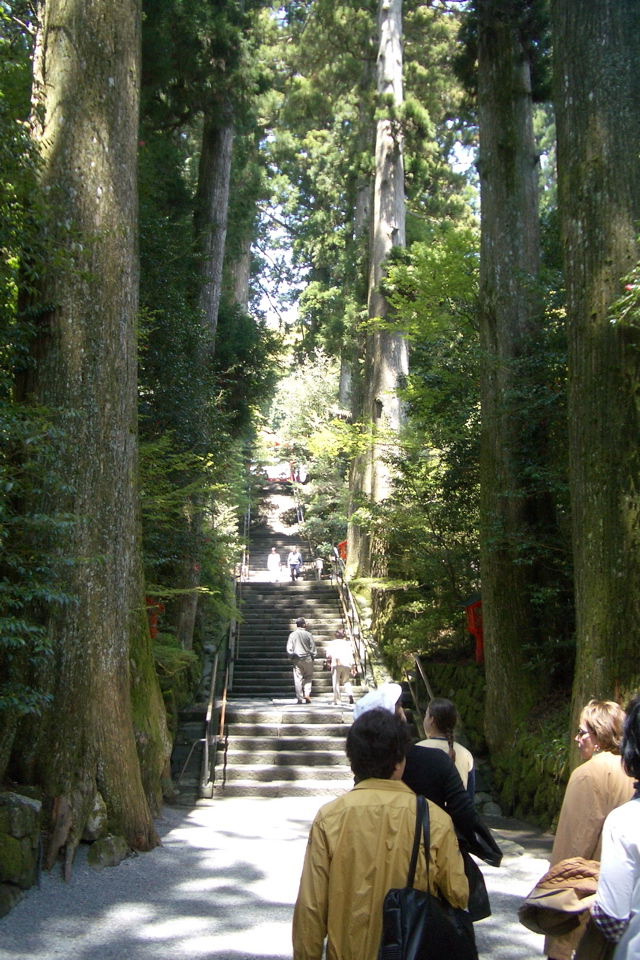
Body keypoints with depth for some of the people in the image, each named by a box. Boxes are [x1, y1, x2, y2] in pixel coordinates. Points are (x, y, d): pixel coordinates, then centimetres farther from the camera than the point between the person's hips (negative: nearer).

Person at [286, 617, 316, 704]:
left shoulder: (292, 635, -1)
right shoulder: (308, 634, -3)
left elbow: (289, 648, -3)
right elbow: (313, 647, 0)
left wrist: (291, 657, 8)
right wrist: (312, 657, 10)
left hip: (297, 659, 0)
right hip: (307, 658, 0)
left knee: (298, 678, 4)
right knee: (308, 677, 13)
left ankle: (300, 698, 3)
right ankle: (307, 694, -3)